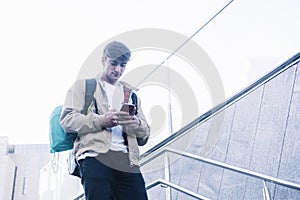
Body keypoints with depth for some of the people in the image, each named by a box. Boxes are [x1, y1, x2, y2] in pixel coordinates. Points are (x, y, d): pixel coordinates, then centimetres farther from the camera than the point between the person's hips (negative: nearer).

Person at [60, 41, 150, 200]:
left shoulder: (130, 93, 29)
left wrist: (137, 124, 0)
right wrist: (102, 120, -12)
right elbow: (67, 120, 2)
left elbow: (145, 135, 25)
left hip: (127, 160, 4)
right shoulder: (82, 86, 17)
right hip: (95, 156, -4)